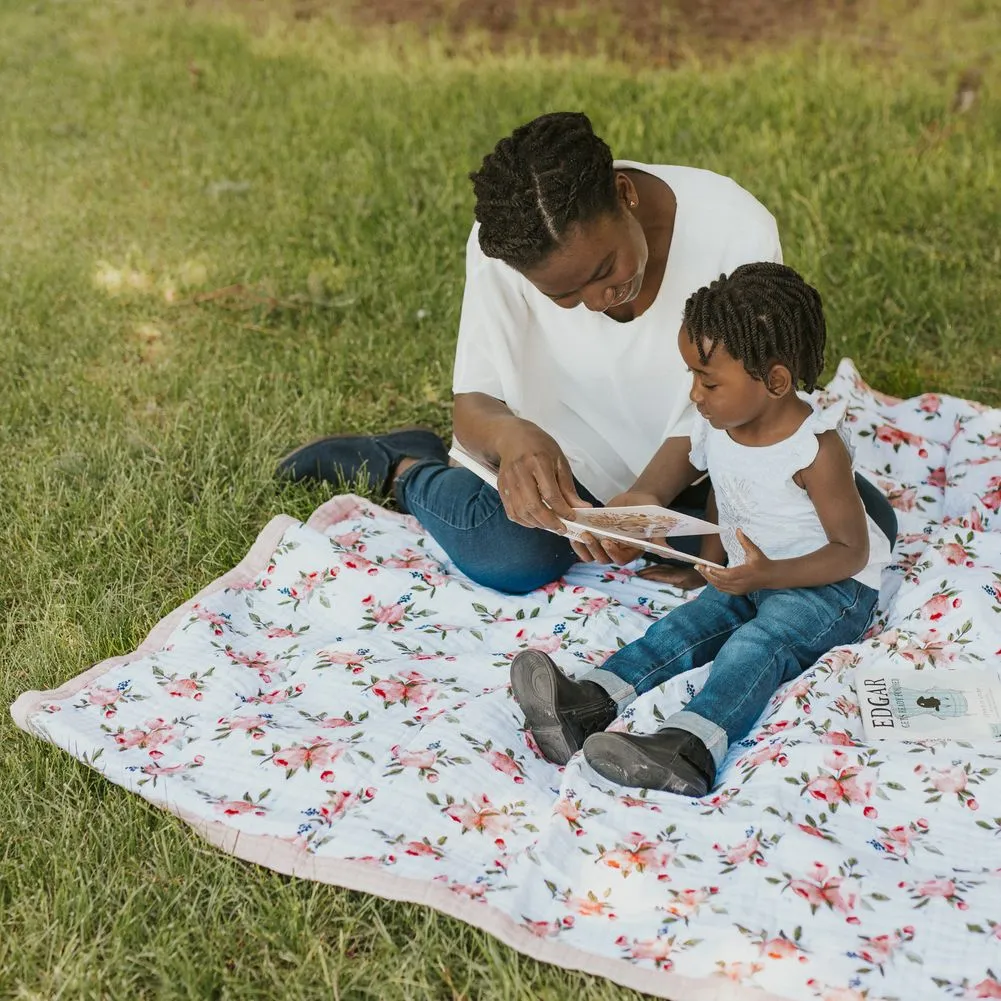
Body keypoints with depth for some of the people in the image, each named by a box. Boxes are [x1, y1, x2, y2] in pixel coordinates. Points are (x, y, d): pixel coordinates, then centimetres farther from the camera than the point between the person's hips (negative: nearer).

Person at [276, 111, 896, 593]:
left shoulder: (738, 232, -29)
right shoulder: (501, 250, -25)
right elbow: (473, 403, -19)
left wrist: (645, 500, -40)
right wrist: (511, 435, -45)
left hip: (700, 468, 1)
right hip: (577, 463, 0)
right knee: (509, 552, -30)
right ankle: (405, 468, 5)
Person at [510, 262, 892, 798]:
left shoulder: (816, 449, -22)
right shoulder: (715, 425, -2)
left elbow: (853, 550, -18)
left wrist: (769, 574, -30)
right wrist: (714, 559, 2)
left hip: (828, 586, -7)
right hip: (748, 576, 7)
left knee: (759, 641, -32)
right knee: (684, 626, -17)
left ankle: (688, 748, -56)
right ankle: (588, 703, -36)